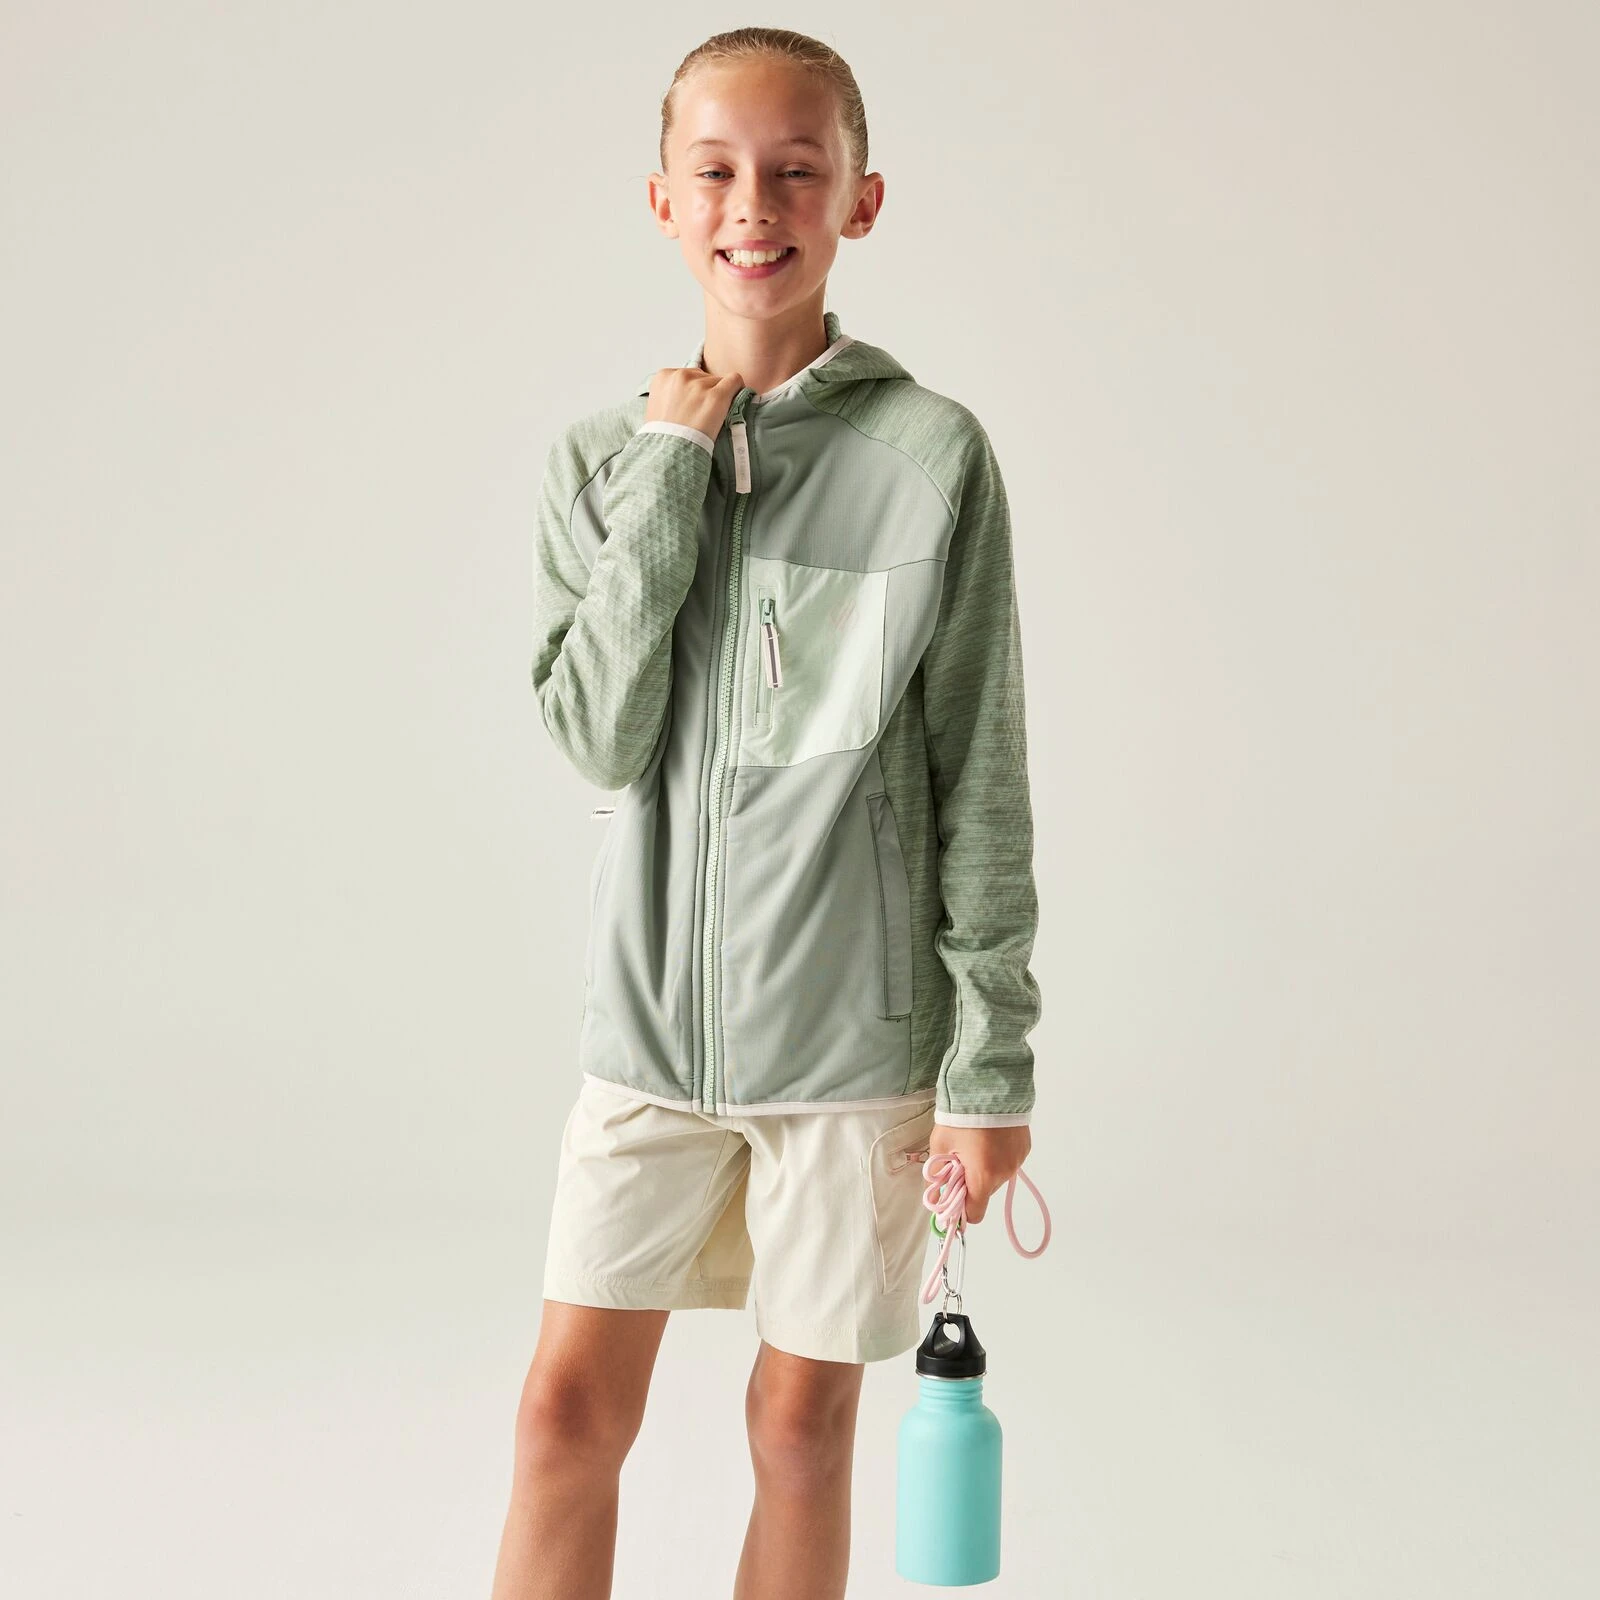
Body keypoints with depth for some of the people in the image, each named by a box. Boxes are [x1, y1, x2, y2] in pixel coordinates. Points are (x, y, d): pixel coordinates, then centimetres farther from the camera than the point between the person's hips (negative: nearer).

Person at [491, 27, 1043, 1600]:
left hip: (856, 1027, -2)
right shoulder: (602, 451, 2)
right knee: (568, 1407, 6)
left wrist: (992, 1060, -3)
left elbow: (980, 781, -3)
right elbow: (599, 739, -9)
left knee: (802, 1424, 10)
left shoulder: (932, 455, -6)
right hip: (650, 1009, 2)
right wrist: (667, 476, -13)